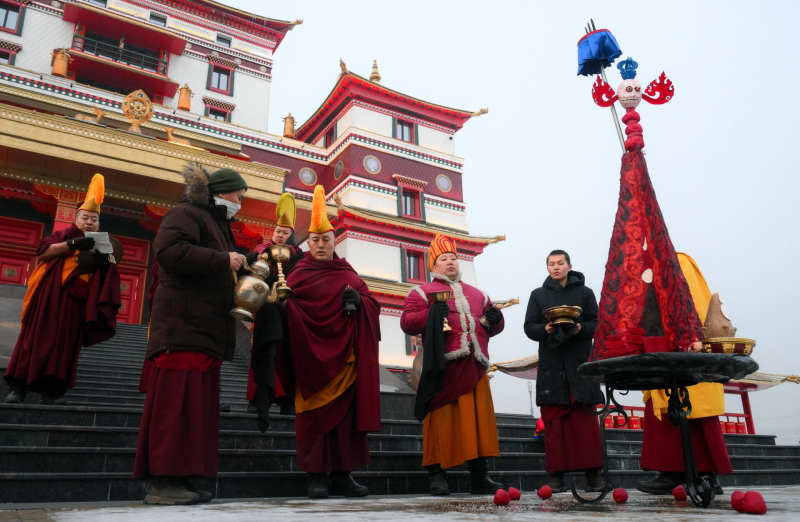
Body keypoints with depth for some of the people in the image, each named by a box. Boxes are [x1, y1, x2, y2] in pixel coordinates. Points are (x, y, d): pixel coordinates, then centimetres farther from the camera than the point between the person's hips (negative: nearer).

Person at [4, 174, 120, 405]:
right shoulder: (63, 235, 12)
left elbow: (108, 271, 7)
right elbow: (42, 252, -5)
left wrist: (104, 260, -15)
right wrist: (71, 244, -17)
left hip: (76, 301, 2)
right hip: (51, 295, -2)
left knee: (65, 342, -3)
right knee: (38, 337, -7)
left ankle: (51, 389, -5)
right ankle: (18, 387, -6)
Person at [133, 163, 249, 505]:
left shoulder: (217, 223, 27)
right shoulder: (187, 214, -3)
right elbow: (169, 250, -21)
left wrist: (244, 263, 14)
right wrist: (223, 260, -17)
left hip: (207, 329, 10)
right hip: (184, 324, -10)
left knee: (198, 404, 6)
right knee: (177, 399, -11)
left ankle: (179, 478, 9)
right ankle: (162, 483, -7)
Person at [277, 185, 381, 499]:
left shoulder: (348, 273, 17)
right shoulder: (299, 274, 6)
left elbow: (372, 302, 10)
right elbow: (286, 307, -5)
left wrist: (358, 300, -10)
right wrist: (283, 301, -27)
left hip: (345, 355, 3)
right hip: (312, 357, -3)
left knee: (345, 411, 2)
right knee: (314, 413, -3)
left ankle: (342, 475, 9)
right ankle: (316, 476, 4)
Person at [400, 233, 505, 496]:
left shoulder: (476, 294, 28)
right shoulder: (422, 292, 13)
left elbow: (493, 326, 30)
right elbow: (406, 322, 1)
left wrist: (495, 319, 7)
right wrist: (430, 314, -15)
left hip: (475, 366, 5)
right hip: (444, 367, -4)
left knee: (479, 419, 2)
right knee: (442, 418, -6)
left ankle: (479, 477, 9)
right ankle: (436, 475, 3)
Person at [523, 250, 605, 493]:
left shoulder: (585, 292, 12)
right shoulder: (538, 295, 14)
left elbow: (597, 324, 7)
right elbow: (529, 327, 8)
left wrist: (581, 329, -14)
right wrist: (545, 329, -12)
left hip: (581, 364, 0)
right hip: (551, 365, 1)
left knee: (587, 419, -2)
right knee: (554, 421, 0)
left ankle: (593, 473, 4)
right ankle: (556, 475, 4)